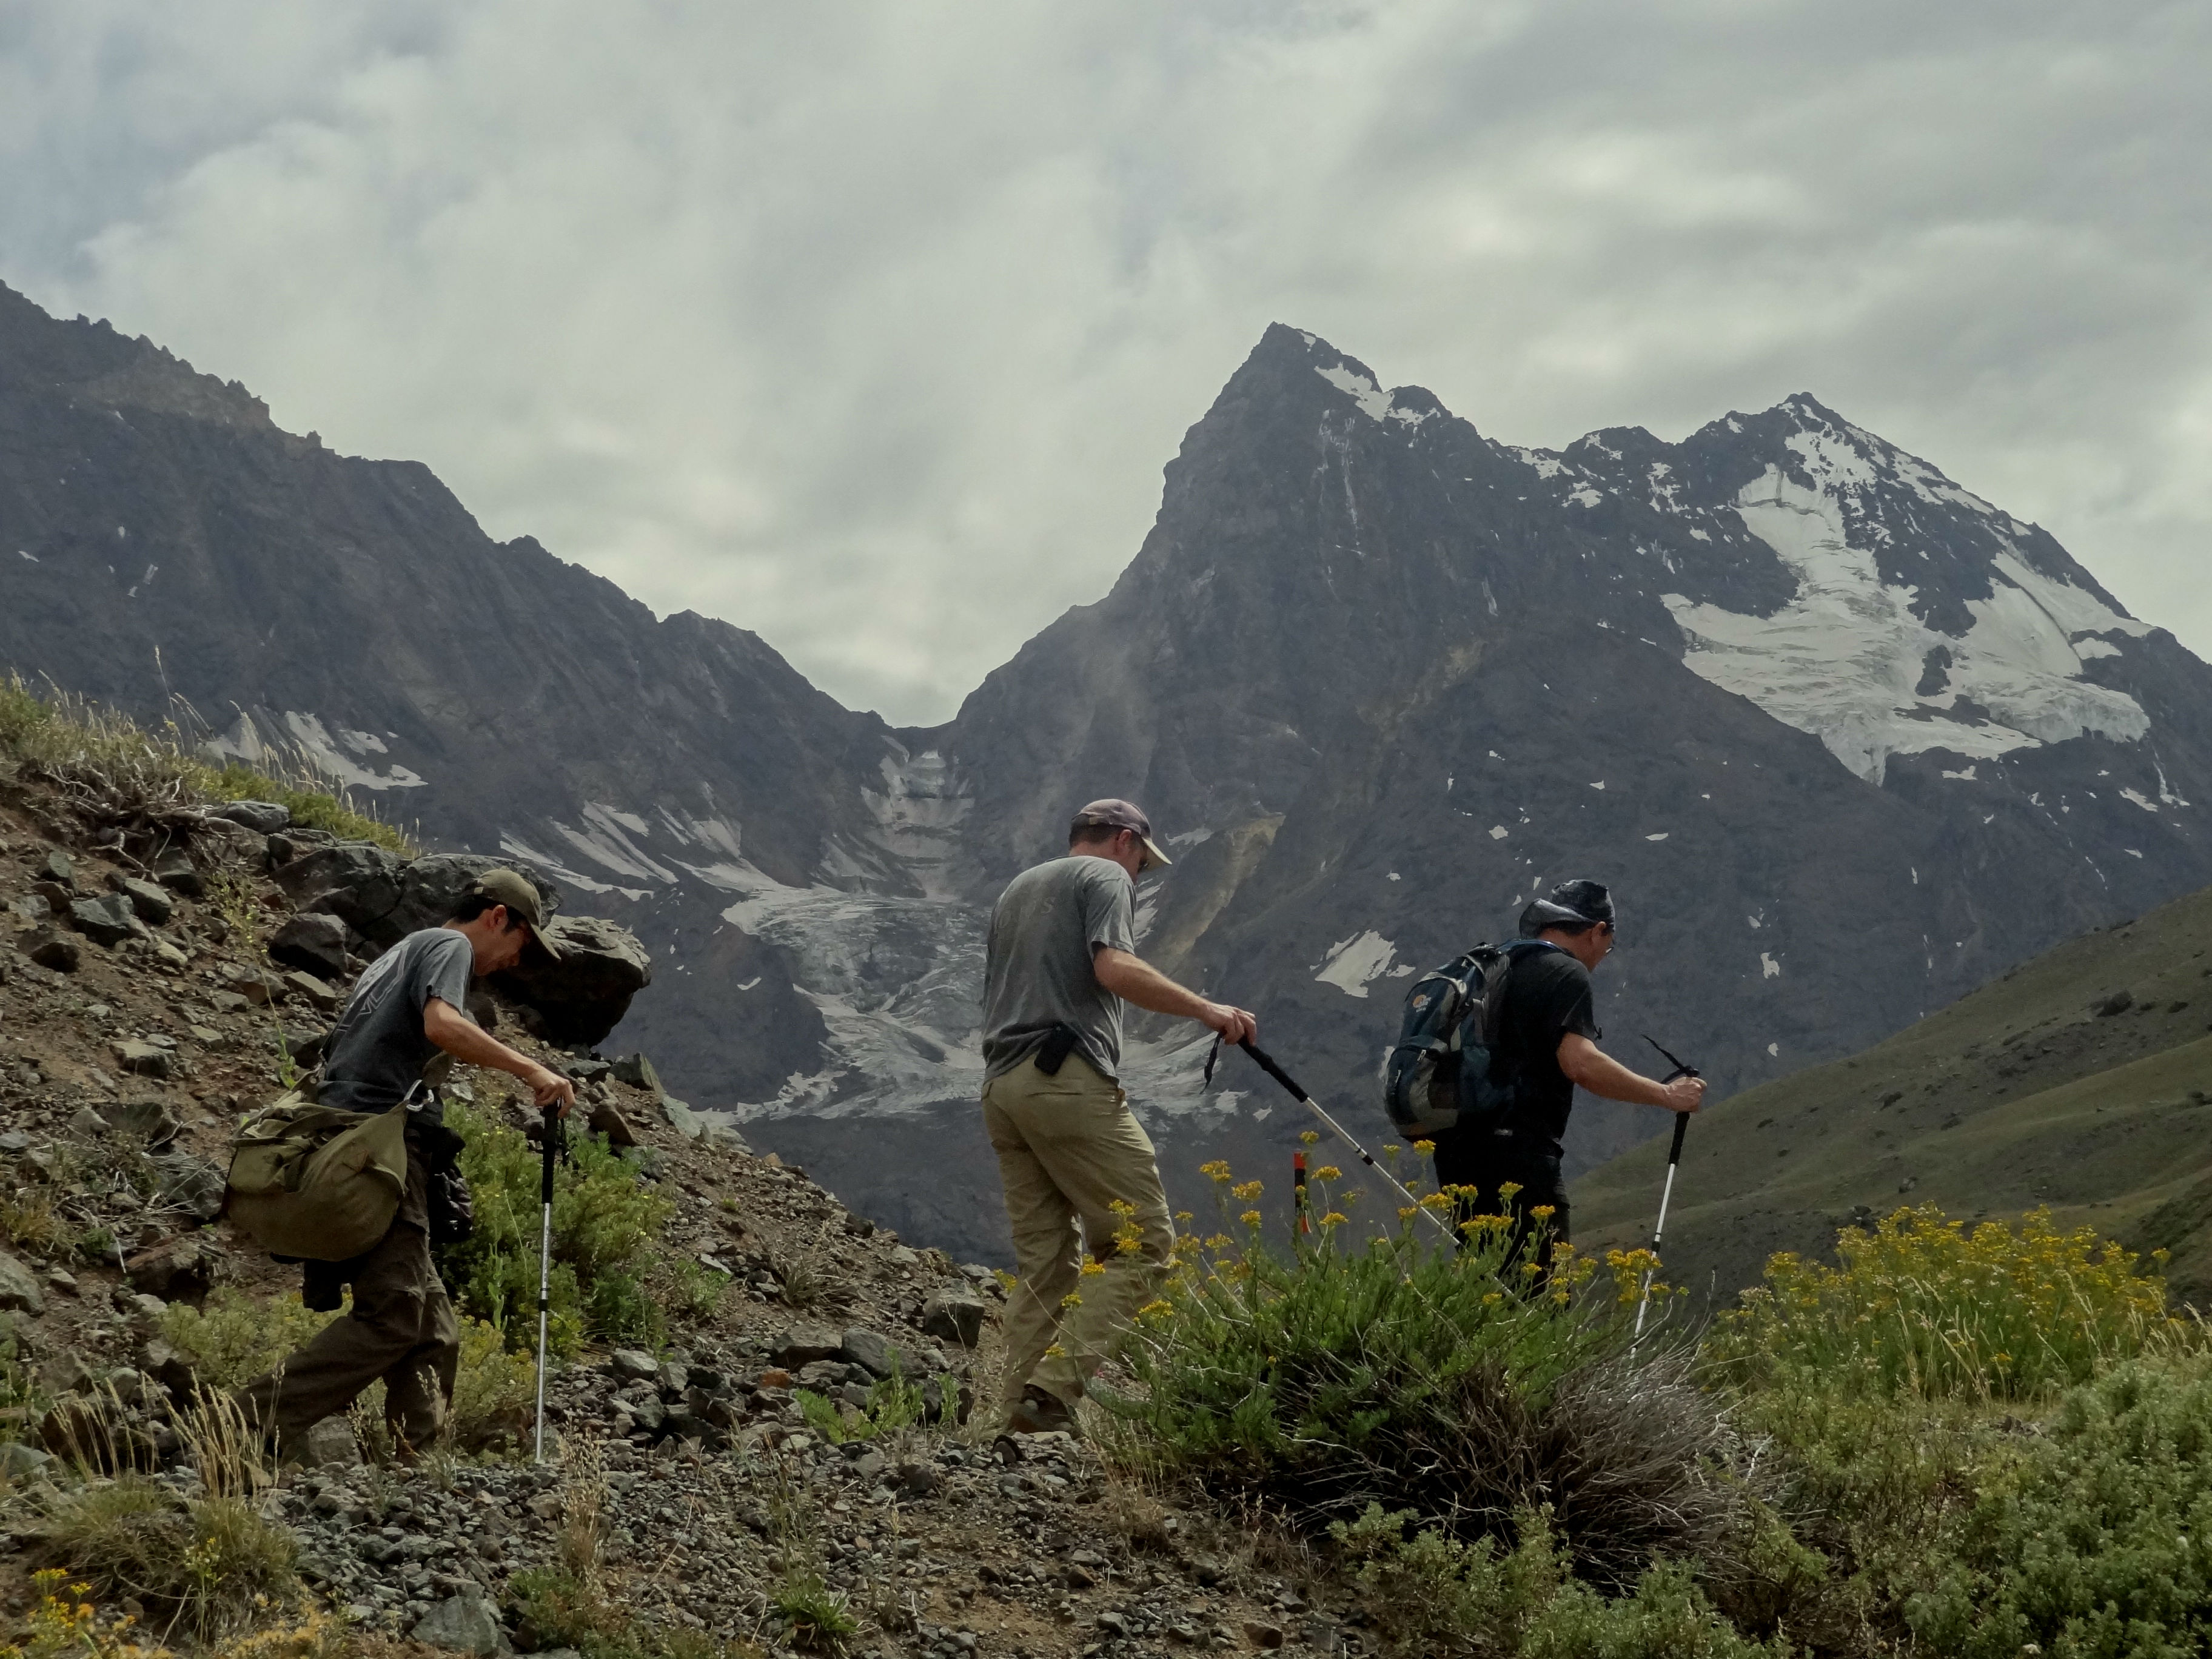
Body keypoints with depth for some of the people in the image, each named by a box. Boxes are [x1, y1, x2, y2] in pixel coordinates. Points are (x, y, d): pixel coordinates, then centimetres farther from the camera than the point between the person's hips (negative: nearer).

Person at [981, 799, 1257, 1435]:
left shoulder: (1016, 889, 29)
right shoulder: (1104, 876, 4)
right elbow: (1114, 968, -14)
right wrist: (1205, 1009, -11)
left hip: (1001, 1087, 9)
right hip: (1069, 1081, -9)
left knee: (1044, 1265, 8)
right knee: (1142, 1245, -7)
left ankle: (1020, 1418, -2)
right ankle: (1054, 1391, -20)